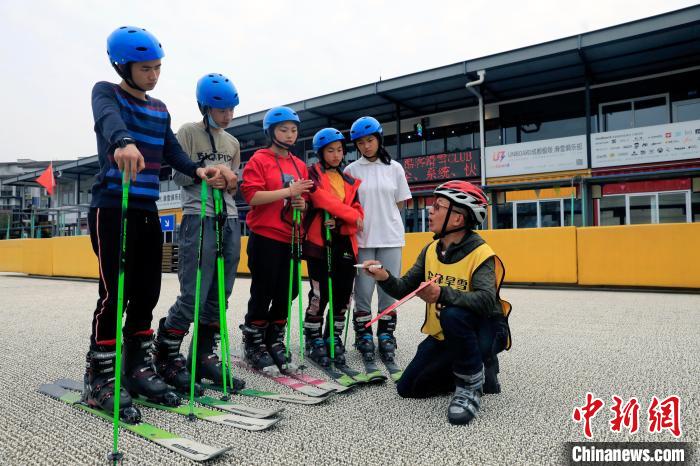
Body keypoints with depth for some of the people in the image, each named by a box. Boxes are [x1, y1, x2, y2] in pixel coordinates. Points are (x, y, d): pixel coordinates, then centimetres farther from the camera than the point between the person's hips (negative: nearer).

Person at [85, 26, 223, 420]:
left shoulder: (160, 110, 17)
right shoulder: (106, 93, -1)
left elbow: (172, 152, 6)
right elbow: (108, 119, -26)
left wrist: (198, 171, -16)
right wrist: (122, 141, -49)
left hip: (148, 212, 6)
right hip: (112, 209, -6)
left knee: (147, 294, 6)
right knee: (115, 293, -9)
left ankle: (139, 369, 18)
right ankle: (100, 380, 3)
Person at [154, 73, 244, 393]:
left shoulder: (233, 142, 19)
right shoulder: (189, 132, 2)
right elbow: (179, 175, -4)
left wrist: (230, 182, 1)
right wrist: (212, 170, -14)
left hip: (229, 221, 6)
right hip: (199, 219, -6)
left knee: (219, 297, 6)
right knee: (193, 297, -10)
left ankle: (204, 358, 18)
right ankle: (166, 357, 9)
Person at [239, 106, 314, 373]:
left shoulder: (300, 165, 15)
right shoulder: (259, 159, -2)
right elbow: (252, 196, -15)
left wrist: (302, 204, -2)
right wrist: (288, 191, -20)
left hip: (290, 239, 6)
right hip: (265, 238, -6)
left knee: (287, 293, 9)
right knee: (263, 294, 1)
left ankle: (275, 343, 24)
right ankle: (253, 346, 16)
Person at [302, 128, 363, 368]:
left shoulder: (349, 180, 18)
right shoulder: (312, 174, 2)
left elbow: (358, 211, 8)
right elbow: (324, 200, -15)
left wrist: (341, 222, -12)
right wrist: (352, 216, -15)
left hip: (344, 242, 5)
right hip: (319, 242, -5)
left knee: (343, 294, 6)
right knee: (320, 294, -4)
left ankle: (334, 339, 23)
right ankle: (314, 341, 13)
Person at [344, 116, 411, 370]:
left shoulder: (394, 168, 7)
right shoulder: (351, 170, 5)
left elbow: (400, 204, 11)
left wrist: (381, 218, 4)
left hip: (391, 238, 1)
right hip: (362, 239, -1)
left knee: (389, 291, 4)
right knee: (363, 291, 0)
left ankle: (386, 338, 19)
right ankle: (364, 339, 15)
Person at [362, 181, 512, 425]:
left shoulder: (481, 254, -20)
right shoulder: (431, 250, 1)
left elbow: (486, 301, -35)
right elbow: (405, 289, -1)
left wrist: (443, 294, -49)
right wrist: (385, 278, -22)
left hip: (484, 331, -7)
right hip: (444, 335, 7)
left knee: (453, 314, -39)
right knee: (408, 387, 3)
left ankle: (471, 386, -16)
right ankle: (477, 370, 19)